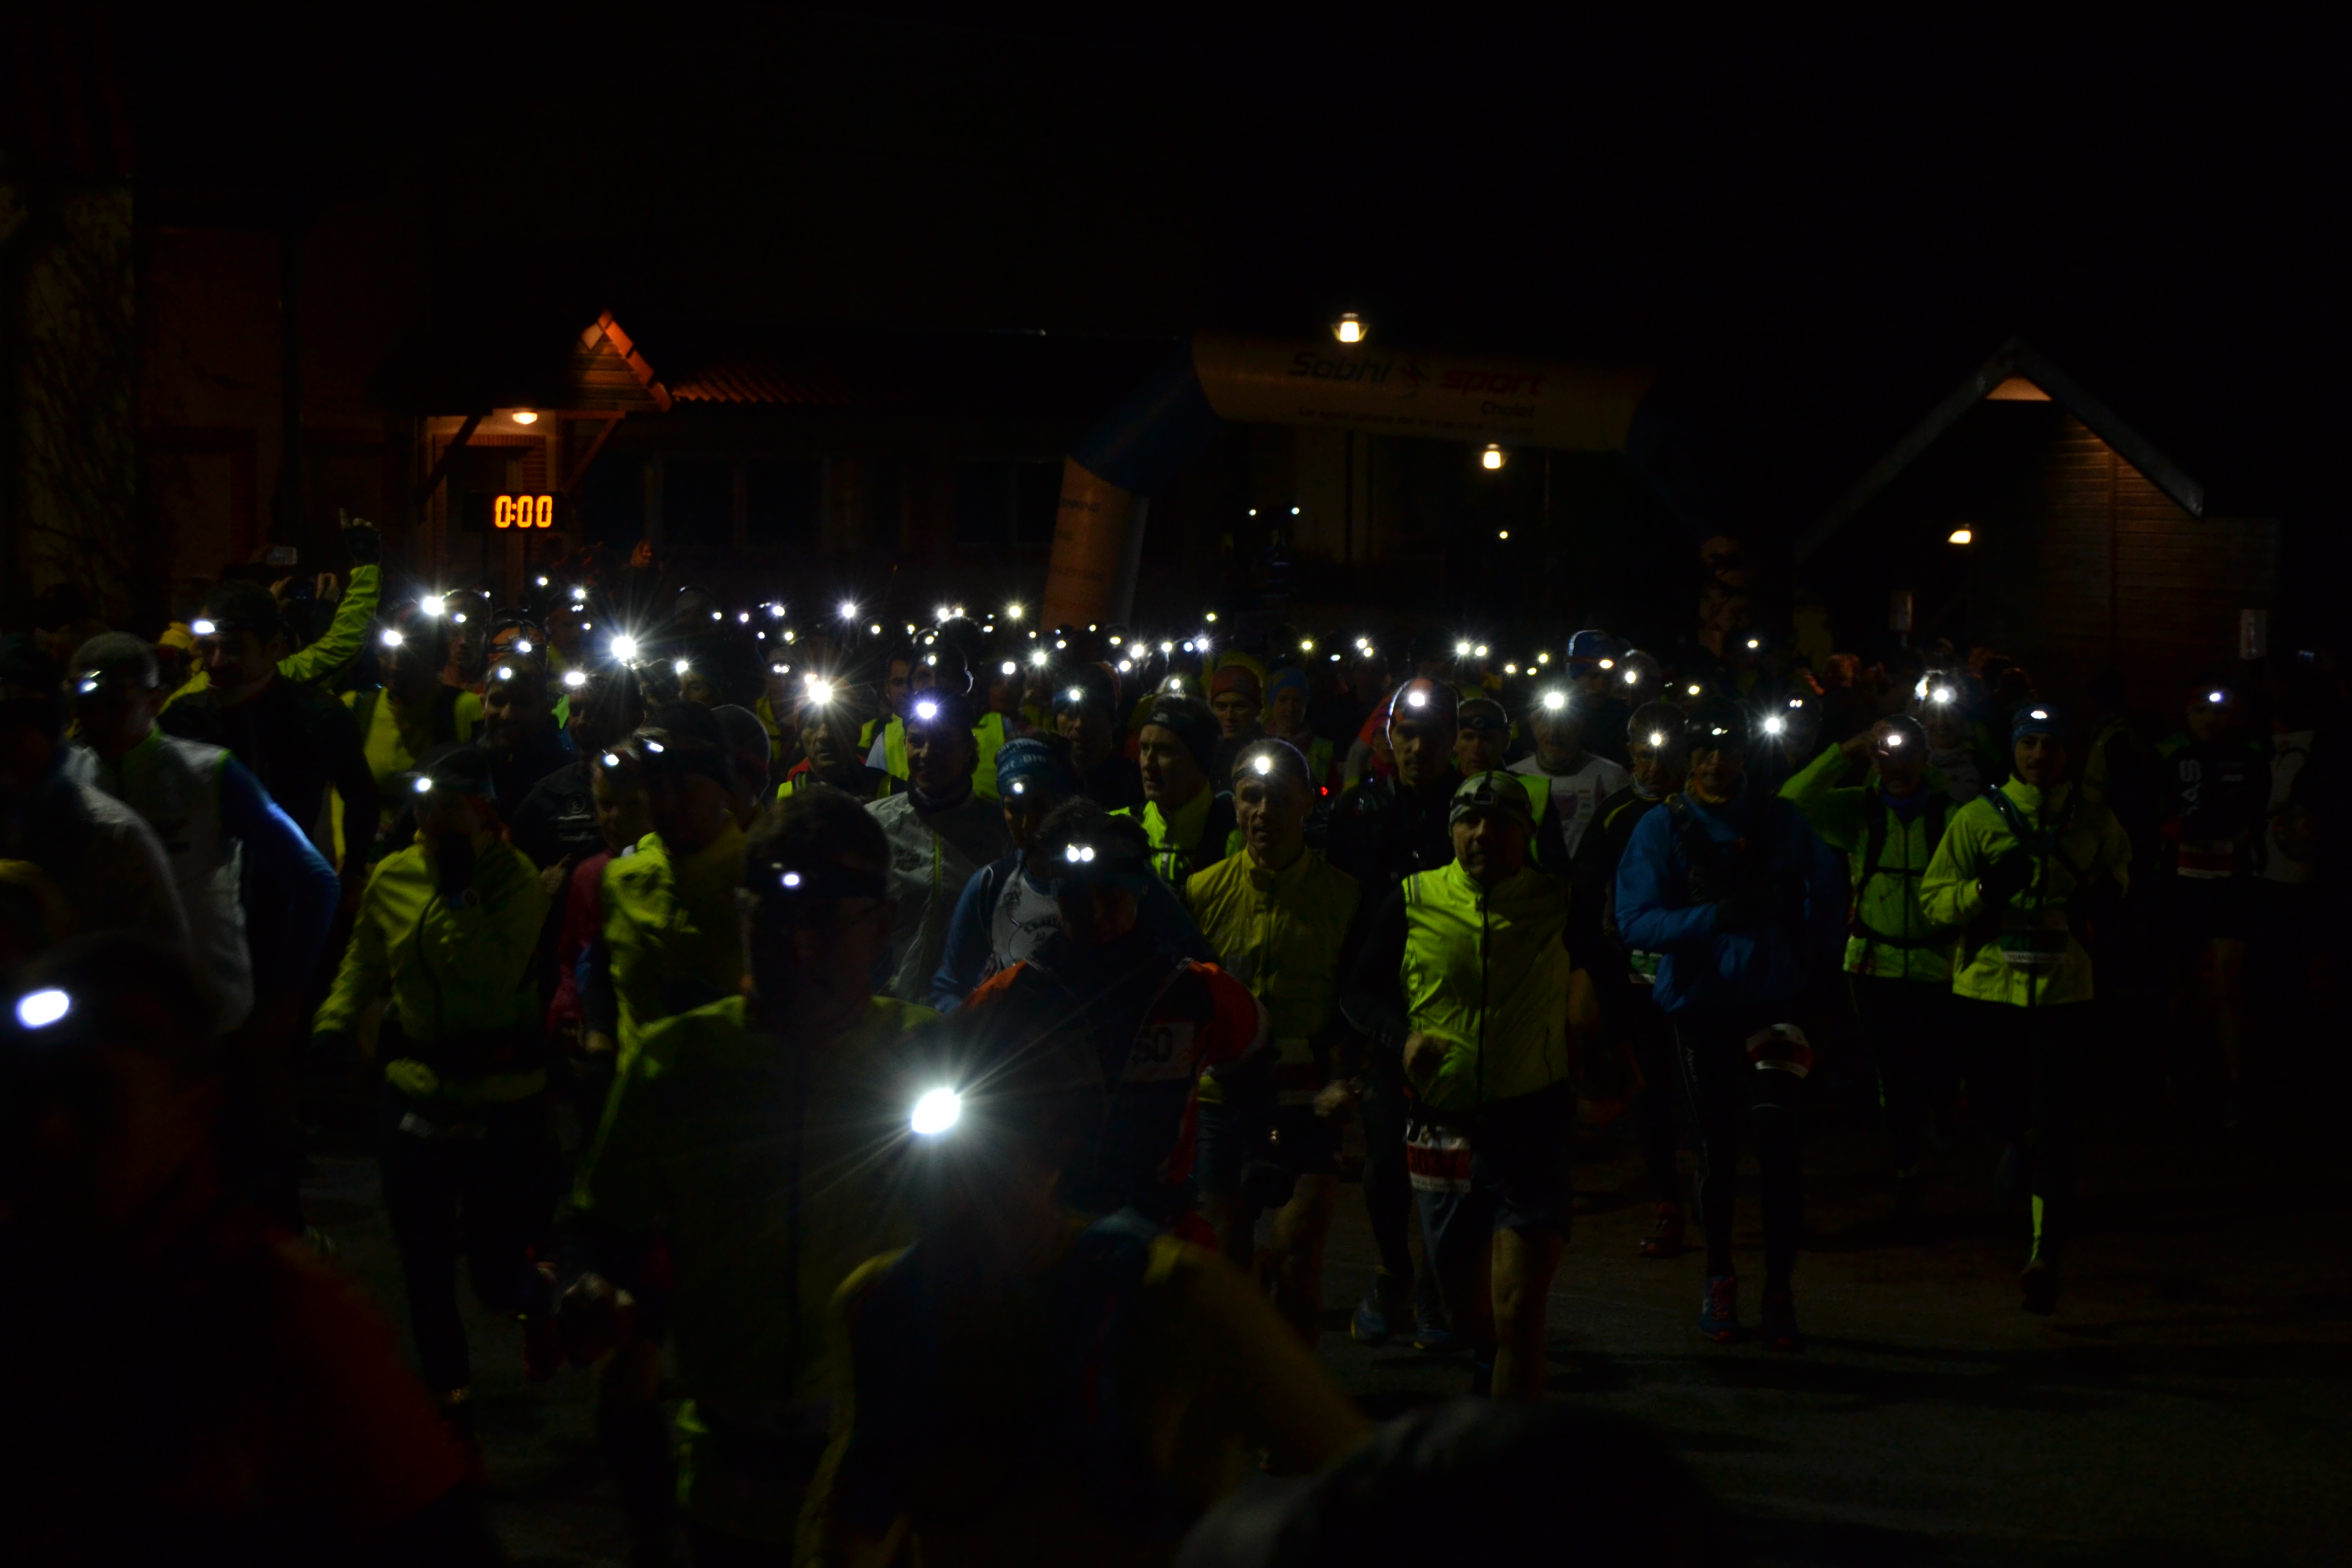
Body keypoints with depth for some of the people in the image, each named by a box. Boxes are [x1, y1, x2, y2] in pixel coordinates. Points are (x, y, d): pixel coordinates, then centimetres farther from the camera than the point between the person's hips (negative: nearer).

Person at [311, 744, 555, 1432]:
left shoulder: (515, 879, -11)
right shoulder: (392, 878, 2)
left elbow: (492, 976, -25)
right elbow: (362, 967, 15)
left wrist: (459, 886, -25)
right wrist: (330, 1028, -1)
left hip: (501, 1098, -4)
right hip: (415, 1094, 4)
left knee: (496, 1277, 1)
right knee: (425, 1274, 9)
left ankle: (536, 1304, 38)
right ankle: (451, 1397, 29)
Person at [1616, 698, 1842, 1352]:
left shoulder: (1781, 820, 4)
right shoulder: (1661, 828, -1)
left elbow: (1823, 896, 12)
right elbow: (1637, 922, -12)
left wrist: (1808, 962, 0)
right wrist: (1715, 917, -25)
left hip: (1771, 1003, 0)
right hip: (1700, 1005, 0)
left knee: (1776, 1138, -12)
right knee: (1715, 1149, 10)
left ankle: (1780, 1290, -4)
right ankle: (1719, 1278, 27)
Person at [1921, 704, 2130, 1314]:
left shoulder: (2092, 821, 4)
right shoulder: (1978, 817, -1)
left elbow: (2119, 860, 26)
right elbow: (1933, 897, -5)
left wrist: (2106, 893, 4)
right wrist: (1985, 890, -23)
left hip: (2061, 989, 0)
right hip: (1989, 986, 0)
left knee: (2054, 1125, -6)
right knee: (1995, 1102, 13)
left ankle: (2045, 1255, -2)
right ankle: (2016, 1143, 51)